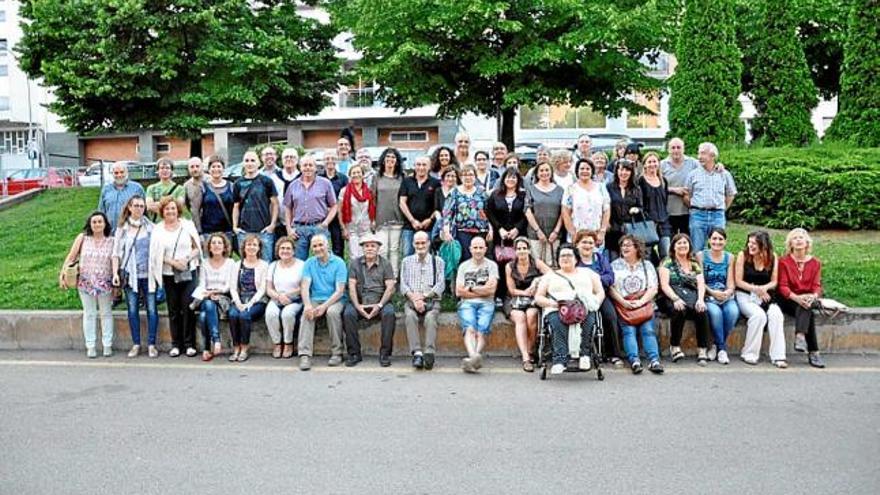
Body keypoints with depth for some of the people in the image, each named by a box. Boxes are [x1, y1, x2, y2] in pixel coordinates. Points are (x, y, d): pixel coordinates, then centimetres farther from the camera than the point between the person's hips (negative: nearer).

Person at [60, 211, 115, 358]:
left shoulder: (111, 241, -2)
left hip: (105, 284, 0)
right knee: (89, 314, 7)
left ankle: (107, 345, 16)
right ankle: (91, 346, 13)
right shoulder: (82, 238, -1)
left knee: (105, 313, 9)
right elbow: (70, 257, 2)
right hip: (85, 283, 0)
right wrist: (62, 275, -4)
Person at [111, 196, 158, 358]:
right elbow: (116, 252, 7)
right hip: (130, 275, 1)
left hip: (148, 274, -1)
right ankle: (136, 344, 13)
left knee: (152, 309, -3)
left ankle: (151, 344, 5)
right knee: (132, 310, 4)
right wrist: (115, 273, -3)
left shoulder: (150, 227, 6)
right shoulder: (122, 228, 9)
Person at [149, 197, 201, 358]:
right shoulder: (158, 230, 5)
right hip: (169, 275, 1)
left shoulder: (187, 225, 4)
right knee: (173, 310, 5)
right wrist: (173, 262, -11)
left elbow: (197, 248, 5)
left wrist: (186, 259, -11)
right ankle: (176, 344, 12)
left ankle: (190, 344, 2)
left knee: (188, 308, -6)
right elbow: (156, 255, 2)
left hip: (188, 273, -1)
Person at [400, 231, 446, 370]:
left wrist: (423, 296, -13)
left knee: (430, 317, -33)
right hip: (411, 301, 1)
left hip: (432, 301, -1)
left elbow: (440, 285, 2)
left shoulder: (438, 261, 15)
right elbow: (403, 285, 8)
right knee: (410, 315, -32)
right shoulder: (407, 261, 19)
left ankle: (429, 353, -43)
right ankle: (417, 353, -40)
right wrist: (414, 298, -12)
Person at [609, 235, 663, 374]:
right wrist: (623, 302, -10)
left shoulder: (647, 265, 19)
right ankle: (634, 361, -36)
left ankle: (654, 360, -33)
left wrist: (641, 301, -9)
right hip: (623, 305, -1)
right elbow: (610, 288, 4)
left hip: (644, 304, 1)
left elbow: (653, 288, 8)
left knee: (648, 329, -23)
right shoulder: (615, 265, 16)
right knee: (628, 330, -24)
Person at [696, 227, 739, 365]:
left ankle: (717, 345, -12)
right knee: (715, 312, -35)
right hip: (707, 296, -2)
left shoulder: (729, 257, 13)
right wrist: (712, 292, -16)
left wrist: (728, 292, -15)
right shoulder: (701, 255, 4)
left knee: (733, 311, -31)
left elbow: (731, 283, 8)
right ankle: (722, 348, -16)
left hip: (726, 296, 3)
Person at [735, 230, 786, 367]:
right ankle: (749, 354, -18)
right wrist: (755, 289, -15)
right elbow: (738, 281, -4)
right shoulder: (743, 255, -2)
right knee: (759, 315, -31)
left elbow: (774, 282, 7)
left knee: (776, 315, -27)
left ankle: (778, 356, -23)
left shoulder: (772, 258, 5)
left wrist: (763, 288, -14)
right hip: (745, 295, -3)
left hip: (765, 296, 3)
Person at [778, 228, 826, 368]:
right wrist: (797, 297, -28)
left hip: (808, 299, 2)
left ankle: (800, 336, -47)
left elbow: (817, 286, 1)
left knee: (806, 306, -35)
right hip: (789, 300, -2)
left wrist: (813, 296, -25)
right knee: (808, 313, -32)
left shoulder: (815, 262, 8)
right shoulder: (784, 261, 0)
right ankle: (813, 352, -36)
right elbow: (783, 286, -8)